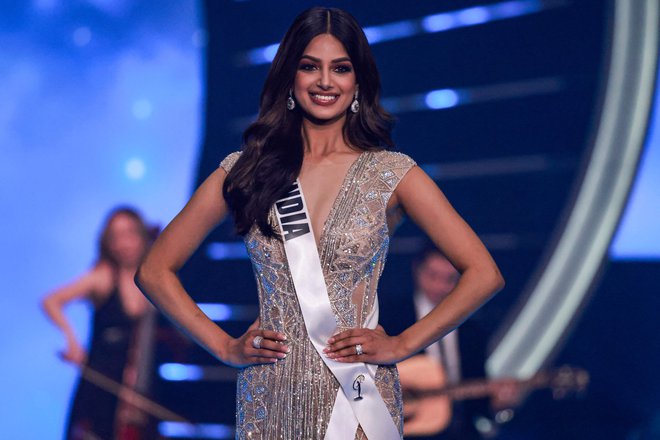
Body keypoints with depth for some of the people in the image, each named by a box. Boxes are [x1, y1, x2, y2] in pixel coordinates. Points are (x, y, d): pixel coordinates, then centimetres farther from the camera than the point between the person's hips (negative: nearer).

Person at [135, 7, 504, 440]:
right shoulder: (245, 171, 3)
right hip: (271, 403, 2)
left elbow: (483, 273, -3)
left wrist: (402, 344, -7)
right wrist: (225, 346, -1)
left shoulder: (392, 174, -1)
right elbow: (155, 271, 7)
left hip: (358, 400, -1)